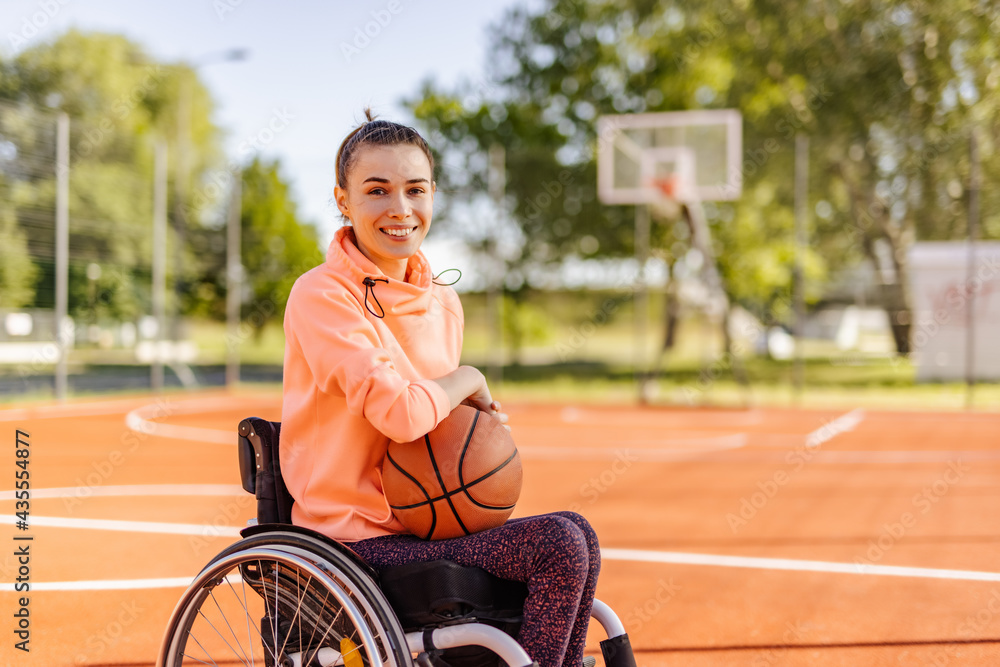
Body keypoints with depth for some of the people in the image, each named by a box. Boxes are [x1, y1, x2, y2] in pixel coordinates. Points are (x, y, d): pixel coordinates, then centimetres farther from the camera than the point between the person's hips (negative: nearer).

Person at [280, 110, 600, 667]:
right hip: (359, 535, -8)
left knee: (576, 533, -6)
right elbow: (402, 413, -27)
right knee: (560, 544, -18)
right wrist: (468, 380, -7)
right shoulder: (321, 296, -15)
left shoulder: (442, 302, 9)